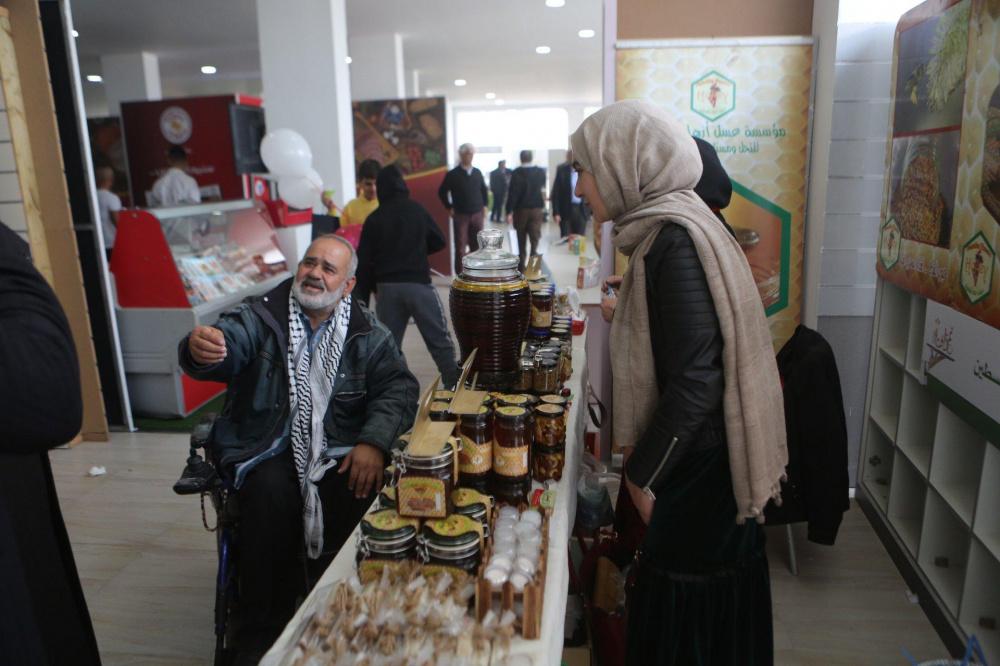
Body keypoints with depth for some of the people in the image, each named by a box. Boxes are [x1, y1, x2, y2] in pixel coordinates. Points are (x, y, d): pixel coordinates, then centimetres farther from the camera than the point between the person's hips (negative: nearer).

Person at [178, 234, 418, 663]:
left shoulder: (366, 333, 6)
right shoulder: (259, 316, 3)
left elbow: (398, 387, -3)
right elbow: (226, 343, -16)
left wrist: (373, 442, -20)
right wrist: (199, 349, -42)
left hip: (337, 452, 1)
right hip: (268, 451, 0)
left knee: (355, 496, -29)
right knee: (271, 494, -31)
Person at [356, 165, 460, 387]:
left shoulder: (374, 219, 2)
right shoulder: (417, 210, 2)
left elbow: (363, 262, 0)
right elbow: (438, 242, 10)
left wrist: (361, 297, 8)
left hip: (387, 287, 2)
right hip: (419, 283, -1)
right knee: (440, 341, 4)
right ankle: (455, 386, 6)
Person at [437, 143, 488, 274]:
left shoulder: (477, 173, 8)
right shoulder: (452, 174, -5)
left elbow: (484, 190, 20)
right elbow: (442, 192, 2)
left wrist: (484, 206, 12)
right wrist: (450, 208, -1)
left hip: (477, 214, 4)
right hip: (461, 215, -4)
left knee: (477, 246, 7)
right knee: (460, 247, -3)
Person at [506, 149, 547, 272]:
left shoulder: (517, 173, -10)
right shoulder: (540, 172, 1)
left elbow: (513, 193, -14)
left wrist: (509, 211, -12)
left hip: (521, 210, -1)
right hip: (537, 209, 1)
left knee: (521, 243, 11)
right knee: (535, 240, -1)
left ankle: (521, 269, 17)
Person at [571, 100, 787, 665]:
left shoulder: (674, 238, -22)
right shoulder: (668, 227, 8)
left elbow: (695, 381, -26)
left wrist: (643, 474, -14)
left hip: (697, 469, -9)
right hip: (697, 457, 9)